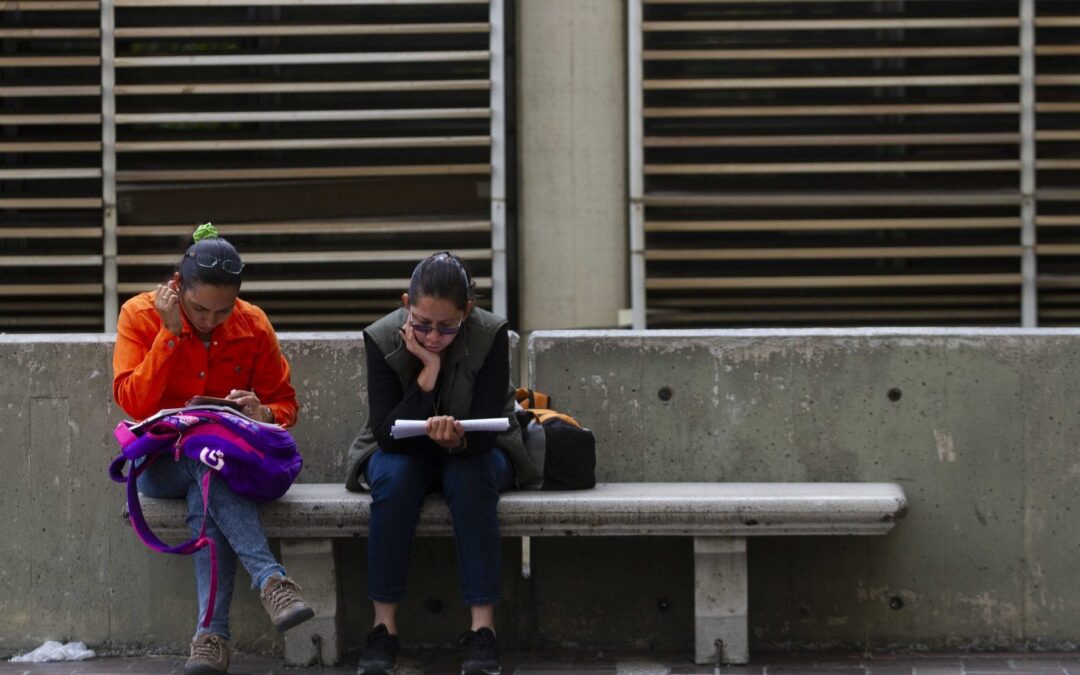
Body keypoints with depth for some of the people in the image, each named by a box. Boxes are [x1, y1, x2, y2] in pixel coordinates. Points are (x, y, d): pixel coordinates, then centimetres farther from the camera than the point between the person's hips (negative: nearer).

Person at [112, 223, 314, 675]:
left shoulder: (253, 326, -2)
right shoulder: (140, 316, -6)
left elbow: (285, 404, 7)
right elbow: (133, 402, -14)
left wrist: (264, 413, -18)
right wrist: (171, 333, -20)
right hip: (163, 463, -1)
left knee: (207, 499, -36)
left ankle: (212, 634, -42)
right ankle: (269, 578, -45)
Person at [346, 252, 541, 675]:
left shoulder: (491, 336, -20)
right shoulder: (382, 339, -18)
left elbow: (485, 430, -24)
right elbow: (386, 433, -23)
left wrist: (458, 437, -48)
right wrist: (428, 371, -33)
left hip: (473, 451, 0)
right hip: (404, 453, 1)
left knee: (471, 478, -34)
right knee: (394, 477, -33)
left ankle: (482, 628, -34)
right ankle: (383, 626, -30)